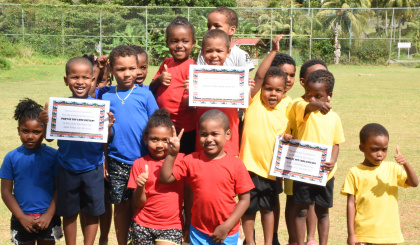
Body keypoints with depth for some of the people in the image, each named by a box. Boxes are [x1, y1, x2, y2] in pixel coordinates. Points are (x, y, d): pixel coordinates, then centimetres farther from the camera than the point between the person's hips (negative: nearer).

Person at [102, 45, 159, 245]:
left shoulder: (145, 95, -2)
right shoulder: (106, 96, 3)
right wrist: (103, 161, 6)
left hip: (143, 160, -1)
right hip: (117, 162, 2)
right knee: (121, 206, 12)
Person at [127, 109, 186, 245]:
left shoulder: (181, 159, 0)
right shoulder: (140, 164, 1)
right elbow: (138, 204, -1)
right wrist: (140, 186, -20)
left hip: (172, 225, -1)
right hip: (143, 224, 2)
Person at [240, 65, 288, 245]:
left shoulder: (284, 111, 2)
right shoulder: (254, 101, -7)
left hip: (271, 168, 3)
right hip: (250, 165, -3)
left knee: (268, 207, 16)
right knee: (249, 207, 8)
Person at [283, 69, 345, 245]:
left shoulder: (334, 117, 5)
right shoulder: (302, 108, -7)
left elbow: (336, 143, 8)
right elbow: (308, 107, -32)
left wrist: (332, 161, -11)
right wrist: (317, 106, -55)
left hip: (325, 172, 3)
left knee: (322, 211, 13)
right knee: (301, 210, 5)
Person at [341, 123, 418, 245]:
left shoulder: (393, 169, 3)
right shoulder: (355, 173, -4)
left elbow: (414, 183, -8)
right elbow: (351, 204, -3)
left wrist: (406, 164, -24)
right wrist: (351, 234, -4)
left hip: (389, 234, 2)